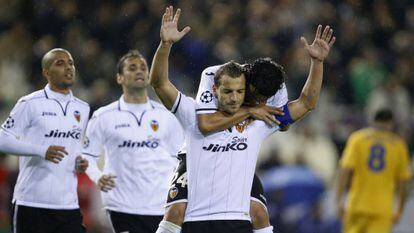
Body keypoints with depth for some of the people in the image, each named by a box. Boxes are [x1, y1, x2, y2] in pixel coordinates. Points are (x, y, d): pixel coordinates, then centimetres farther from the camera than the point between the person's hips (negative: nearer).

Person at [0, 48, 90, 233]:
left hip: (68, 203, 5)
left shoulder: (82, 109, 15)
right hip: (32, 202, -5)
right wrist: (42, 151, -19)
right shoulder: (30, 104, -4)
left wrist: (80, 162, 5)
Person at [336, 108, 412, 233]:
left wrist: (339, 200, -9)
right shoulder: (399, 144, 5)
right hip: (383, 209, 0)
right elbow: (403, 181, 7)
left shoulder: (357, 138, 3)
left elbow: (345, 170, -7)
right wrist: (399, 210, 16)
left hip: (357, 205, 0)